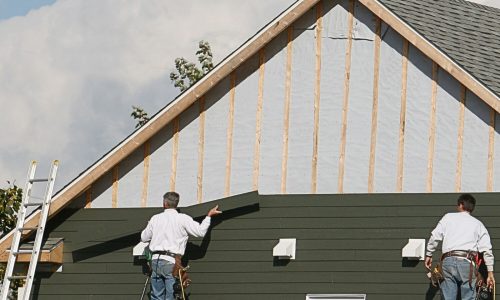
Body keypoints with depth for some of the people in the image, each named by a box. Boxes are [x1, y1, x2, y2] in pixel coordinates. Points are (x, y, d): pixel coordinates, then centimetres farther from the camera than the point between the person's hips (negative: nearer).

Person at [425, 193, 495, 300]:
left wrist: (428, 255, 16)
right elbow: (487, 250, 10)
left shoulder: (448, 217, 16)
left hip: (448, 260, 0)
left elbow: (435, 237, 6)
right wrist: (490, 273, 11)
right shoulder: (478, 224, 17)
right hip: (467, 263, 0)